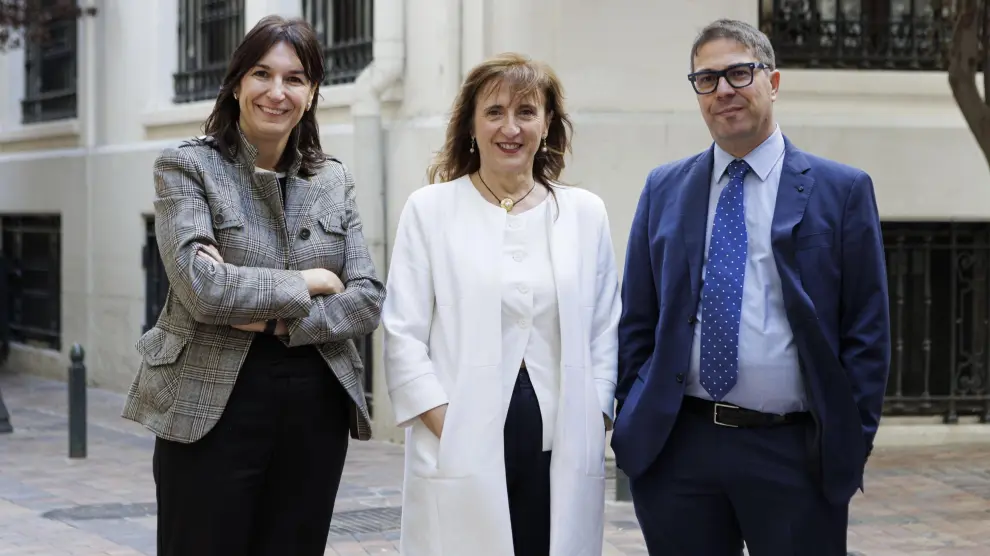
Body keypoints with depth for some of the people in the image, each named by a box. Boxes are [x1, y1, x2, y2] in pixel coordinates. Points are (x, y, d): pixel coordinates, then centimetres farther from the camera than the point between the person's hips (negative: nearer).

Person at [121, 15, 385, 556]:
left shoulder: (334, 180, 10)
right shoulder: (187, 166, -3)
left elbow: (369, 299, 1)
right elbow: (201, 286, -17)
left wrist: (280, 321, -13)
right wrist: (308, 282, -8)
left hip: (316, 410, 4)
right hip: (213, 408, -4)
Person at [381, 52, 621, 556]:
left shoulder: (585, 213, 12)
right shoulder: (429, 210, 5)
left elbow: (604, 331, 13)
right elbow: (404, 336, 1)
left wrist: (593, 420, 2)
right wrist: (446, 428, -9)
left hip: (563, 457, 2)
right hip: (461, 455, -2)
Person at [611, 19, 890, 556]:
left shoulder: (842, 190, 2)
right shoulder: (664, 189, 10)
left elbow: (866, 331, 1)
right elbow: (637, 322, 13)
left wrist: (852, 445, -4)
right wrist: (633, 422, 6)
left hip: (795, 453, -2)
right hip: (676, 450, 2)